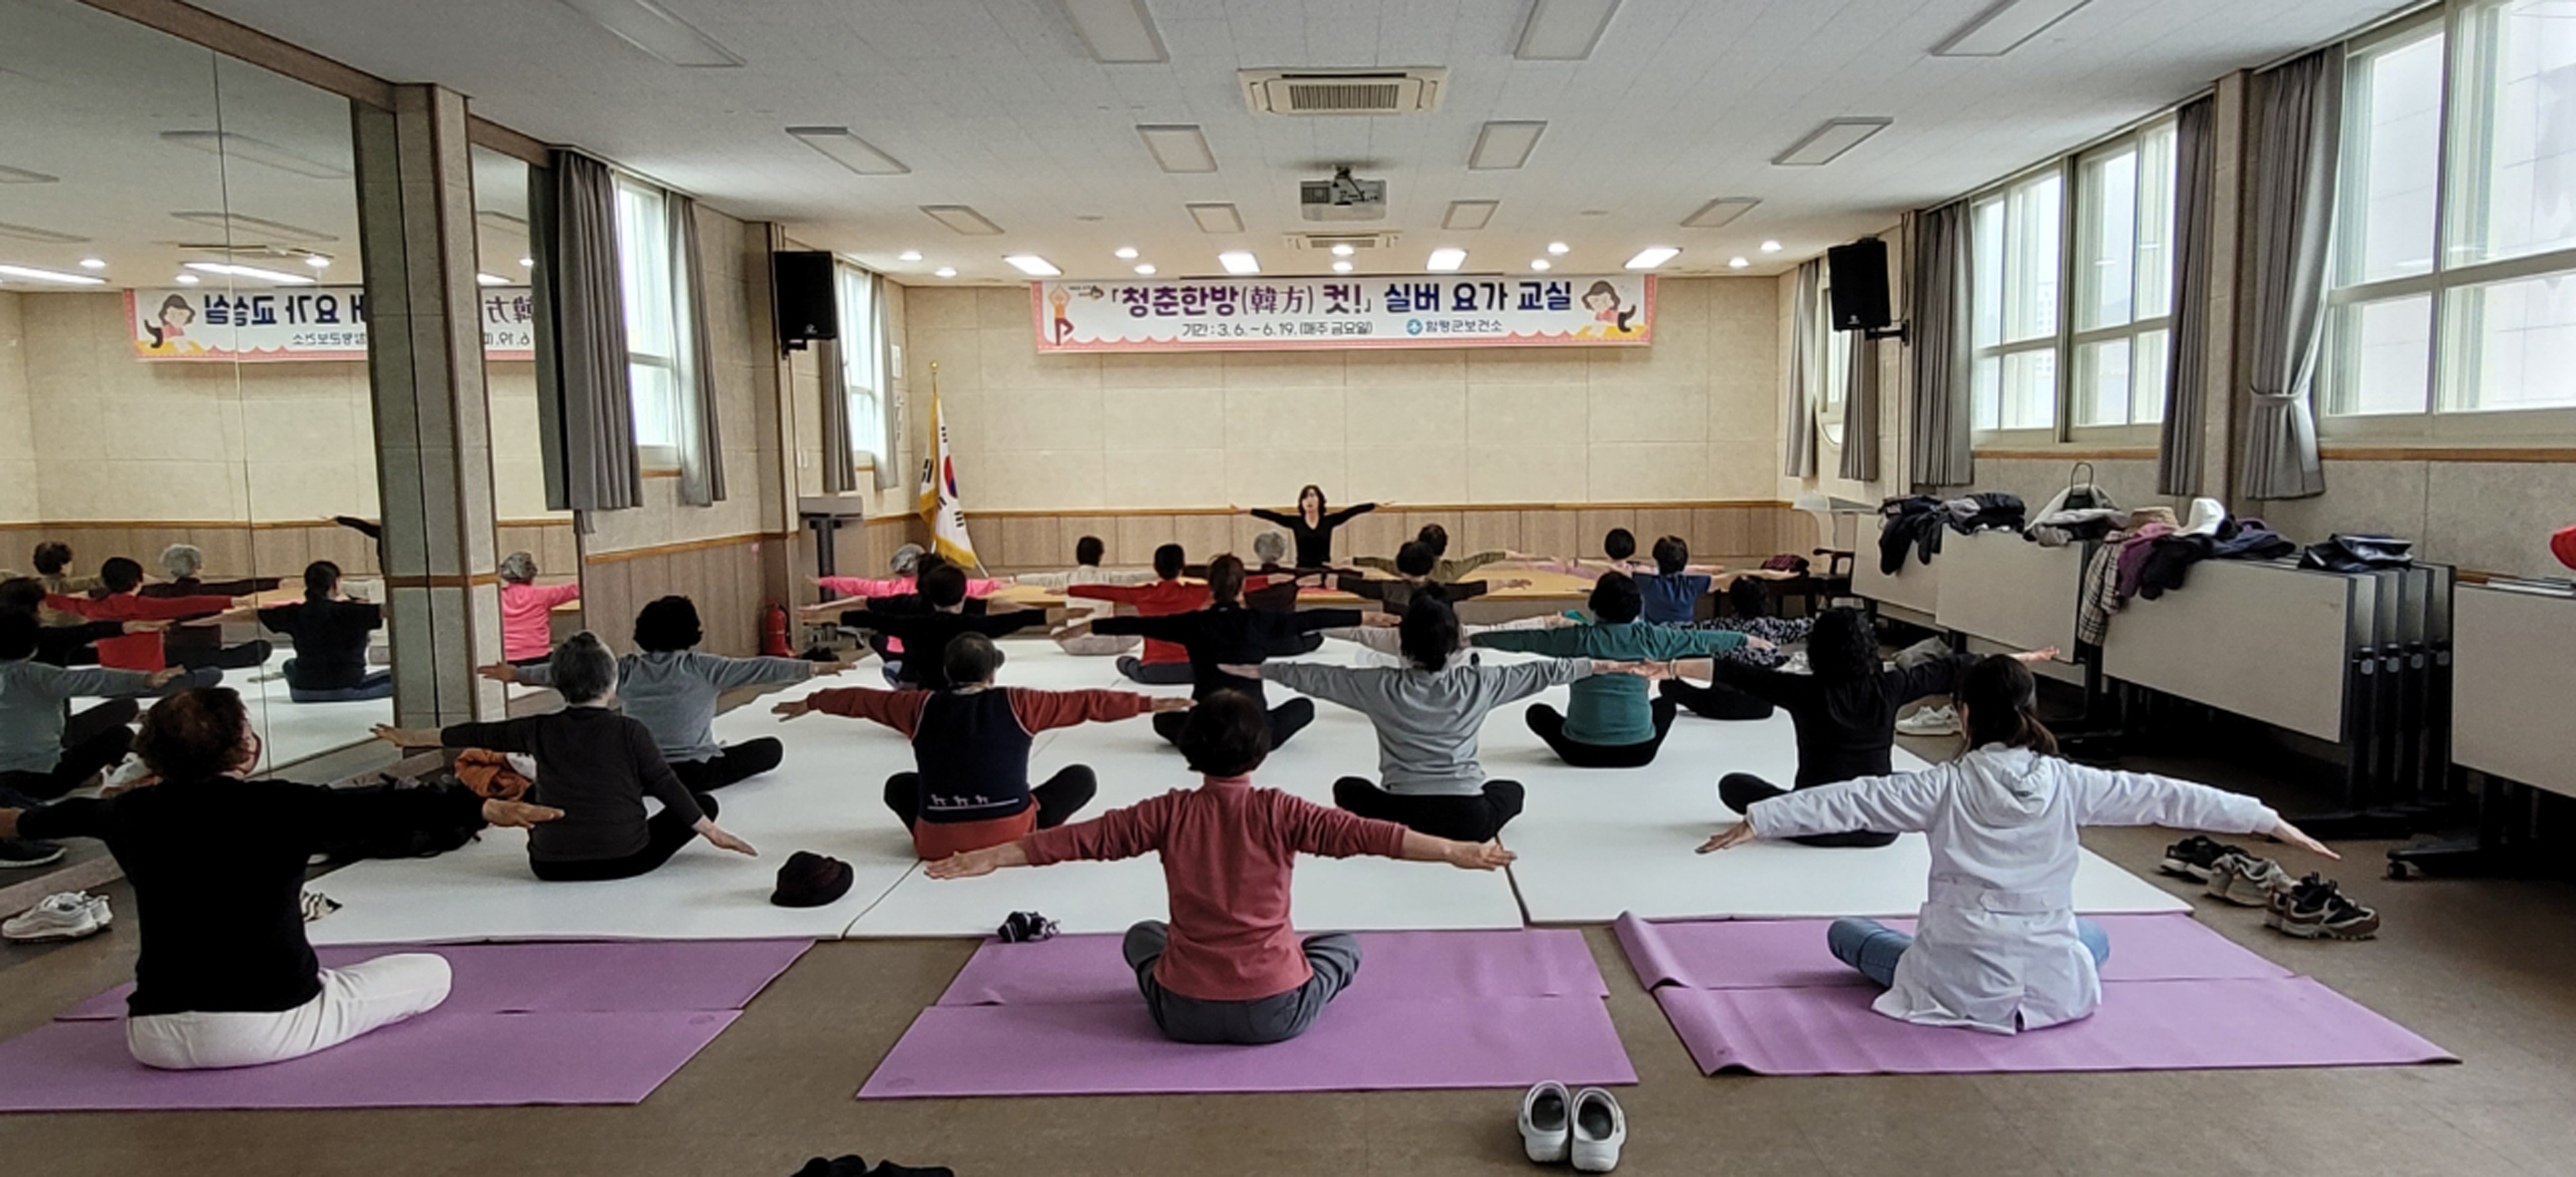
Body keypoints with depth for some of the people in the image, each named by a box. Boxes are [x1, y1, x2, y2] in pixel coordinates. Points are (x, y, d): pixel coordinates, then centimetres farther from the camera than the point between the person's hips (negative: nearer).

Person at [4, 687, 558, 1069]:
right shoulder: (277, 808, -15)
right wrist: (486, 808, -37)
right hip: (267, 1028, -8)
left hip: (154, 1039, 8)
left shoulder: (137, 813, 3)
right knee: (431, 972, 5)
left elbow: (76, 814, 26)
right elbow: (385, 809, -27)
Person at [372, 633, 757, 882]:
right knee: (703, 802, 12)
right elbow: (668, 787, -8)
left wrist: (413, 737, 28)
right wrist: (712, 832, 0)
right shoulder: (629, 732, -11)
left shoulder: (540, 730, -2)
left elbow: (477, 735, 11)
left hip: (552, 867, 2)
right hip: (625, 860, -2)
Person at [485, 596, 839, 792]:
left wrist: (518, 674, 22)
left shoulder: (627, 670, 1)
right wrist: (813, 668, -12)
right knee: (771, 748, 10)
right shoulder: (702, 669, -9)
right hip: (697, 773, -3)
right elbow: (759, 669, -13)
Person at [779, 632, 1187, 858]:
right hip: (1010, 837, -3)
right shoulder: (1016, 704, -6)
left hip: (937, 844, 4)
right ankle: (1029, 833, -2)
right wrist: (1149, 704, 0)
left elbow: (863, 700, 16)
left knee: (898, 785, 33)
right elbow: (1086, 703, -4)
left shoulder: (923, 706, 1)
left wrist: (810, 702, 31)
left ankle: (937, 826, 11)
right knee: (1081, 777, 12)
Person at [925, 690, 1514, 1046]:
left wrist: (988, 858, 2)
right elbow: (1365, 834, -17)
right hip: (1276, 1013, -1)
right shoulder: (1279, 812, -12)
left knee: (1141, 935, 32)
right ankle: (1269, 982, 9)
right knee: (1345, 947, 26)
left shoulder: (1168, 813, -8)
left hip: (1184, 1013, 1)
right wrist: (1455, 852, -12)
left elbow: (1082, 838, -6)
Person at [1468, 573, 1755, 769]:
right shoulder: (1649, 638, -4)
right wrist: (1745, 639, 23)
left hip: (1582, 752, -1)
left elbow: (1525, 639, -5)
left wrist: (1473, 639, 3)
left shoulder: (1579, 639, -8)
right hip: (1638, 752, 1)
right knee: (1667, 703, 31)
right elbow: (1698, 640, 8)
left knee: (1538, 712, 25)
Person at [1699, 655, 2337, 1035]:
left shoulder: (1946, 786, -10)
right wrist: (2271, 821, 13)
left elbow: (1850, 800, -13)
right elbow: (2166, 797, 3)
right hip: (2053, 988, 3)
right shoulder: (2068, 783, -4)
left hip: (1962, 986, -3)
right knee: (2093, 936, 39)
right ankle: (2035, 977, 14)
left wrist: (1757, 821, -12)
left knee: (1843, 931, 21)